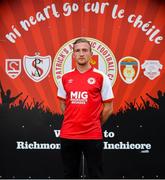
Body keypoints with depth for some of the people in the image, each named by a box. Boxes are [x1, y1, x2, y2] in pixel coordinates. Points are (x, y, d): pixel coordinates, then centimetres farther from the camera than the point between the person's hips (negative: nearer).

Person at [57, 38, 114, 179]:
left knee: (95, 174, 6)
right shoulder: (65, 78, 7)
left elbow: (108, 108, 0)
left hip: (93, 135, -3)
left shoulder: (101, 77, -3)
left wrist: (94, 125, 5)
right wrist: (74, 121, 11)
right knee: (70, 174, 14)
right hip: (68, 135, 3)